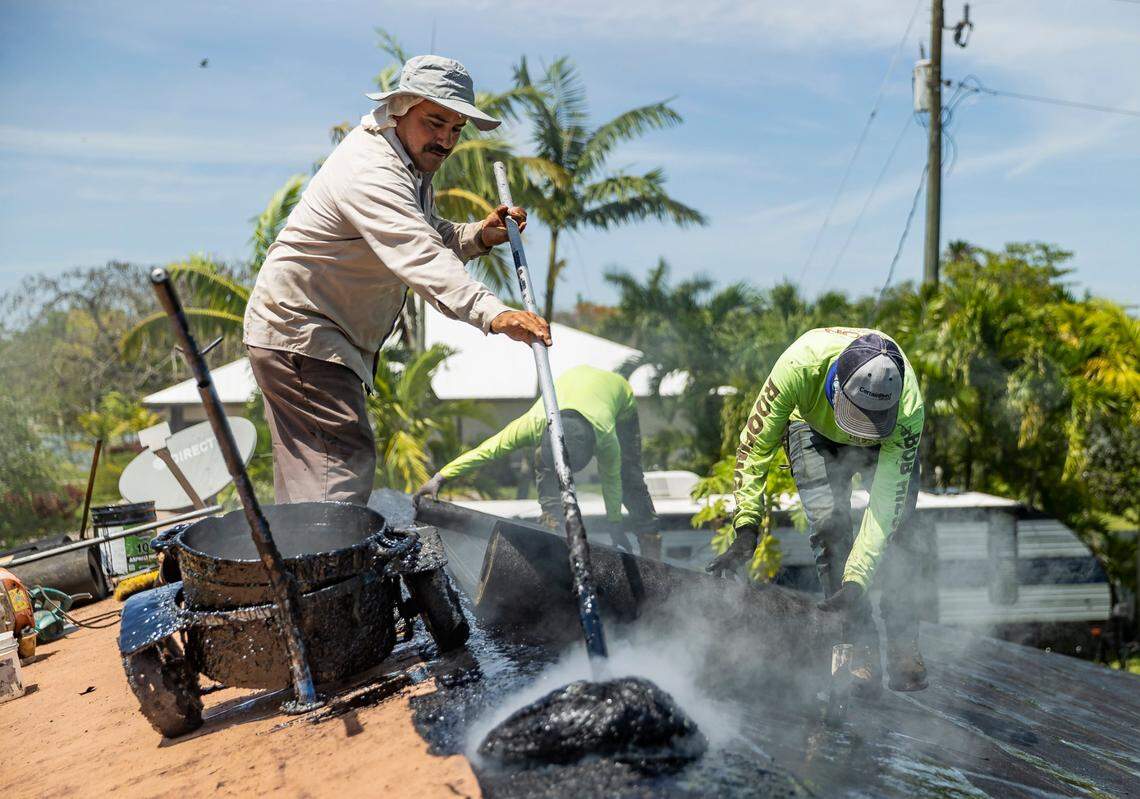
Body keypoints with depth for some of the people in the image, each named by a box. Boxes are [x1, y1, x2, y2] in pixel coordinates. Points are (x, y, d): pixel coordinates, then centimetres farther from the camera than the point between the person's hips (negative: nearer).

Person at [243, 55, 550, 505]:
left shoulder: (410, 164, 9)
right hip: (299, 337, -10)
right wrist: (494, 315, -52)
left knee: (308, 477, 15)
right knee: (346, 461, -16)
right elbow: (419, 258, -40)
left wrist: (479, 235, -6)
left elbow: (431, 238, 16)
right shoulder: (370, 172, -25)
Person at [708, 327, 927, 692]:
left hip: (888, 438, 0)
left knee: (899, 527, -15)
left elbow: (886, 499, -36)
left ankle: (904, 648, -1)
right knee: (829, 526, -17)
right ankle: (862, 650, -11)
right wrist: (747, 527, -35)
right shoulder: (801, 364, -43)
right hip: (814, 427, 0)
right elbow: (755, 446, -30)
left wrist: (857, 578, -43)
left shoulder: (909, 407, -40)